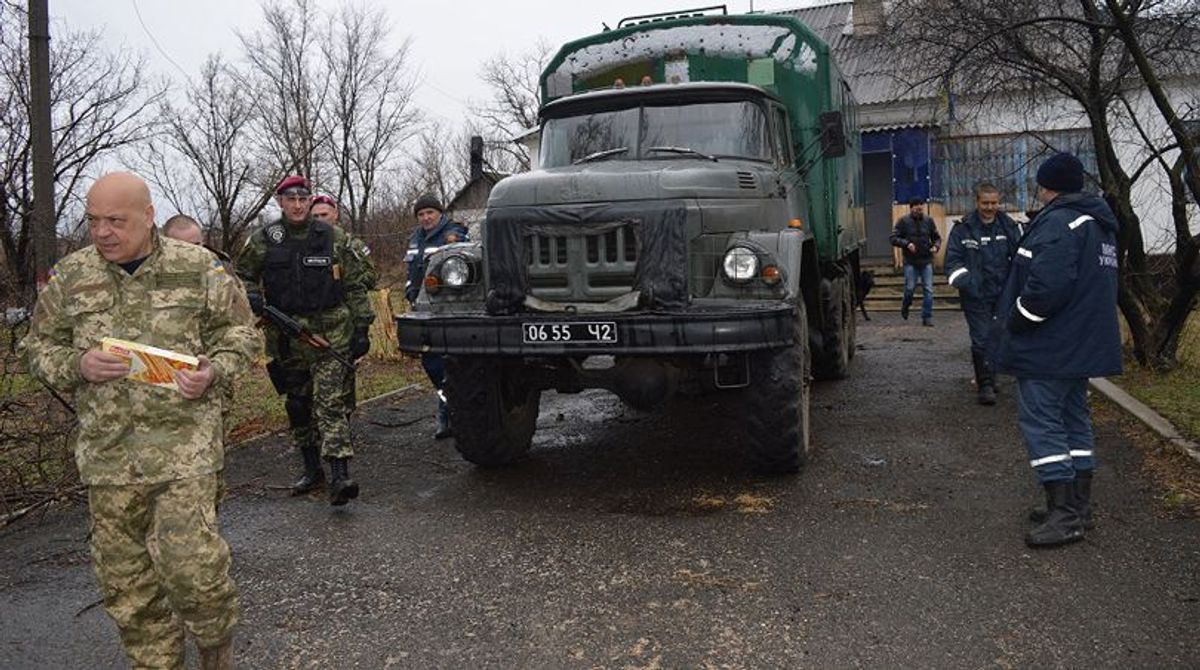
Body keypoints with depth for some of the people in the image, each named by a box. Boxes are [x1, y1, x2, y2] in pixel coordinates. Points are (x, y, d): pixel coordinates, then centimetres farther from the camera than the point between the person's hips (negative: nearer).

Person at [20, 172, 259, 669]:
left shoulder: (199, 268, 0)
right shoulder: (70, 275, 7)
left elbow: (240, 333, 7)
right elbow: (38, 347, 14)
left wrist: (212, 372, -12)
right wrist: (77, 365, -7)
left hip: (185, 443, -3)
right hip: (107, 450, 3)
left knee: (191, 562, -8)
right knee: (123, 575, 10)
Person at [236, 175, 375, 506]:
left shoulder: (334, 238, 3)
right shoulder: (262, 241, 5)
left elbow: (355, 285, 6)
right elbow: (242, 275, 18)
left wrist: (361, 327, 1)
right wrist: (251, 295, -4)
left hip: (331, 334, -3)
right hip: (287, 338, 3)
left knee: (331, 403, -13)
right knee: (298, 405, 11)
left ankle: (339, 476, -19)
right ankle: (312, 470, 24)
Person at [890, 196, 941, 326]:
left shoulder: (928, 221, 5)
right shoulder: (903, 221, -2)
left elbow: (937, 237, 14)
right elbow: (893, 239, -5)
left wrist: (936, 246, -7)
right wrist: (906, 243, -20)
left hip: (926, 261, 2)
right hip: (910, 262, -2)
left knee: (928, 290, -1)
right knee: (910, 288, 0)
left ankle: (927, 317, 6)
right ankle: (905, 306, 31)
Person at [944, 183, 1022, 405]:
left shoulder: (1009, 226, 6)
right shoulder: (963, 228, -3)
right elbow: (952, 259, -4)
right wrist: (963, 280, -19)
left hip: (1003, 293, 4)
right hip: (976, 295, -4)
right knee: (981, 339, -7)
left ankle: (987, 378, 30)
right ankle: (985, 385, 0)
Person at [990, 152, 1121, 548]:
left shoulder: (1058, 223, -18)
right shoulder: (1098, 224, 17)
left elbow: (1046, 285, -28)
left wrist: (1014, 322, -14)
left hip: (1049, 348, -10)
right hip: (1084, 347, 10)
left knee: (1041, 420, -7)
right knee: (1074, 418, 15)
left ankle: (1064, 515, -7)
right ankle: (1079, 507, 22)